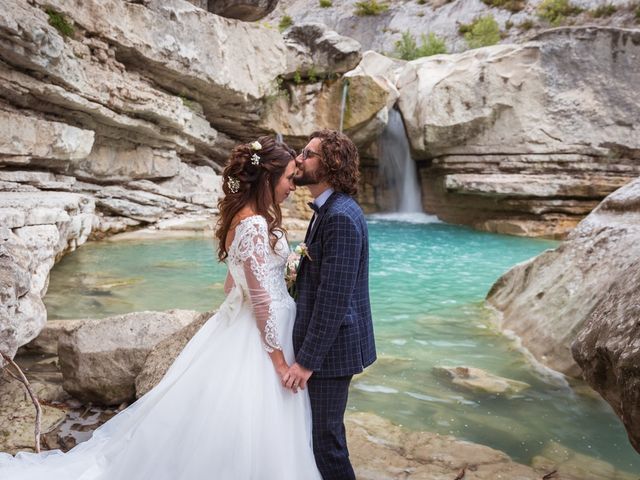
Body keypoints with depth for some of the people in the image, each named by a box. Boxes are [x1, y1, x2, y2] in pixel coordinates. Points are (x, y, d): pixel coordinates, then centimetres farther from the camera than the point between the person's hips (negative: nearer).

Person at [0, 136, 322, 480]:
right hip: (260, 335, -10)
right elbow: (262, 300, -23)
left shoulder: (244, 216, 6)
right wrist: (279, 360, -17)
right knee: (246, 434, 5)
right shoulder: (255, 225, -24)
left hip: (243, 323, 10)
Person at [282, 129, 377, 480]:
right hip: (325, 342, 10)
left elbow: (334, 297, -25)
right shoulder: (327, 209, 10)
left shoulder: (340, 216, -22)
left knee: (324, 435, 3)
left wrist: (307, 361, -22)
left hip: (330, 346, -10)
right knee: (319, 429, 22)